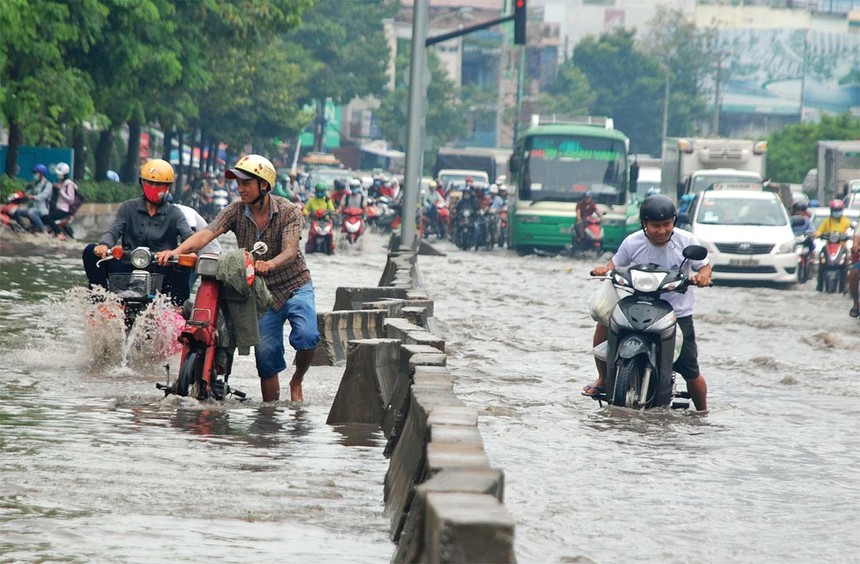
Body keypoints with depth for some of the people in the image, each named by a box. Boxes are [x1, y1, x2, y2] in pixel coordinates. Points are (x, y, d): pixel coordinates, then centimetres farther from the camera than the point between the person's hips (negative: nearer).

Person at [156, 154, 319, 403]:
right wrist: (177, 251, -41)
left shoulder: (288, 211, -12)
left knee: (306, 336, -23)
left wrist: (270, 264, -50)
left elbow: (290, 251, -27)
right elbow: (208, 232, -22)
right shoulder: (236, 211, -6)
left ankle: (297, 380, 5)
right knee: (266, 352, -2)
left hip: (295, 286, -2)